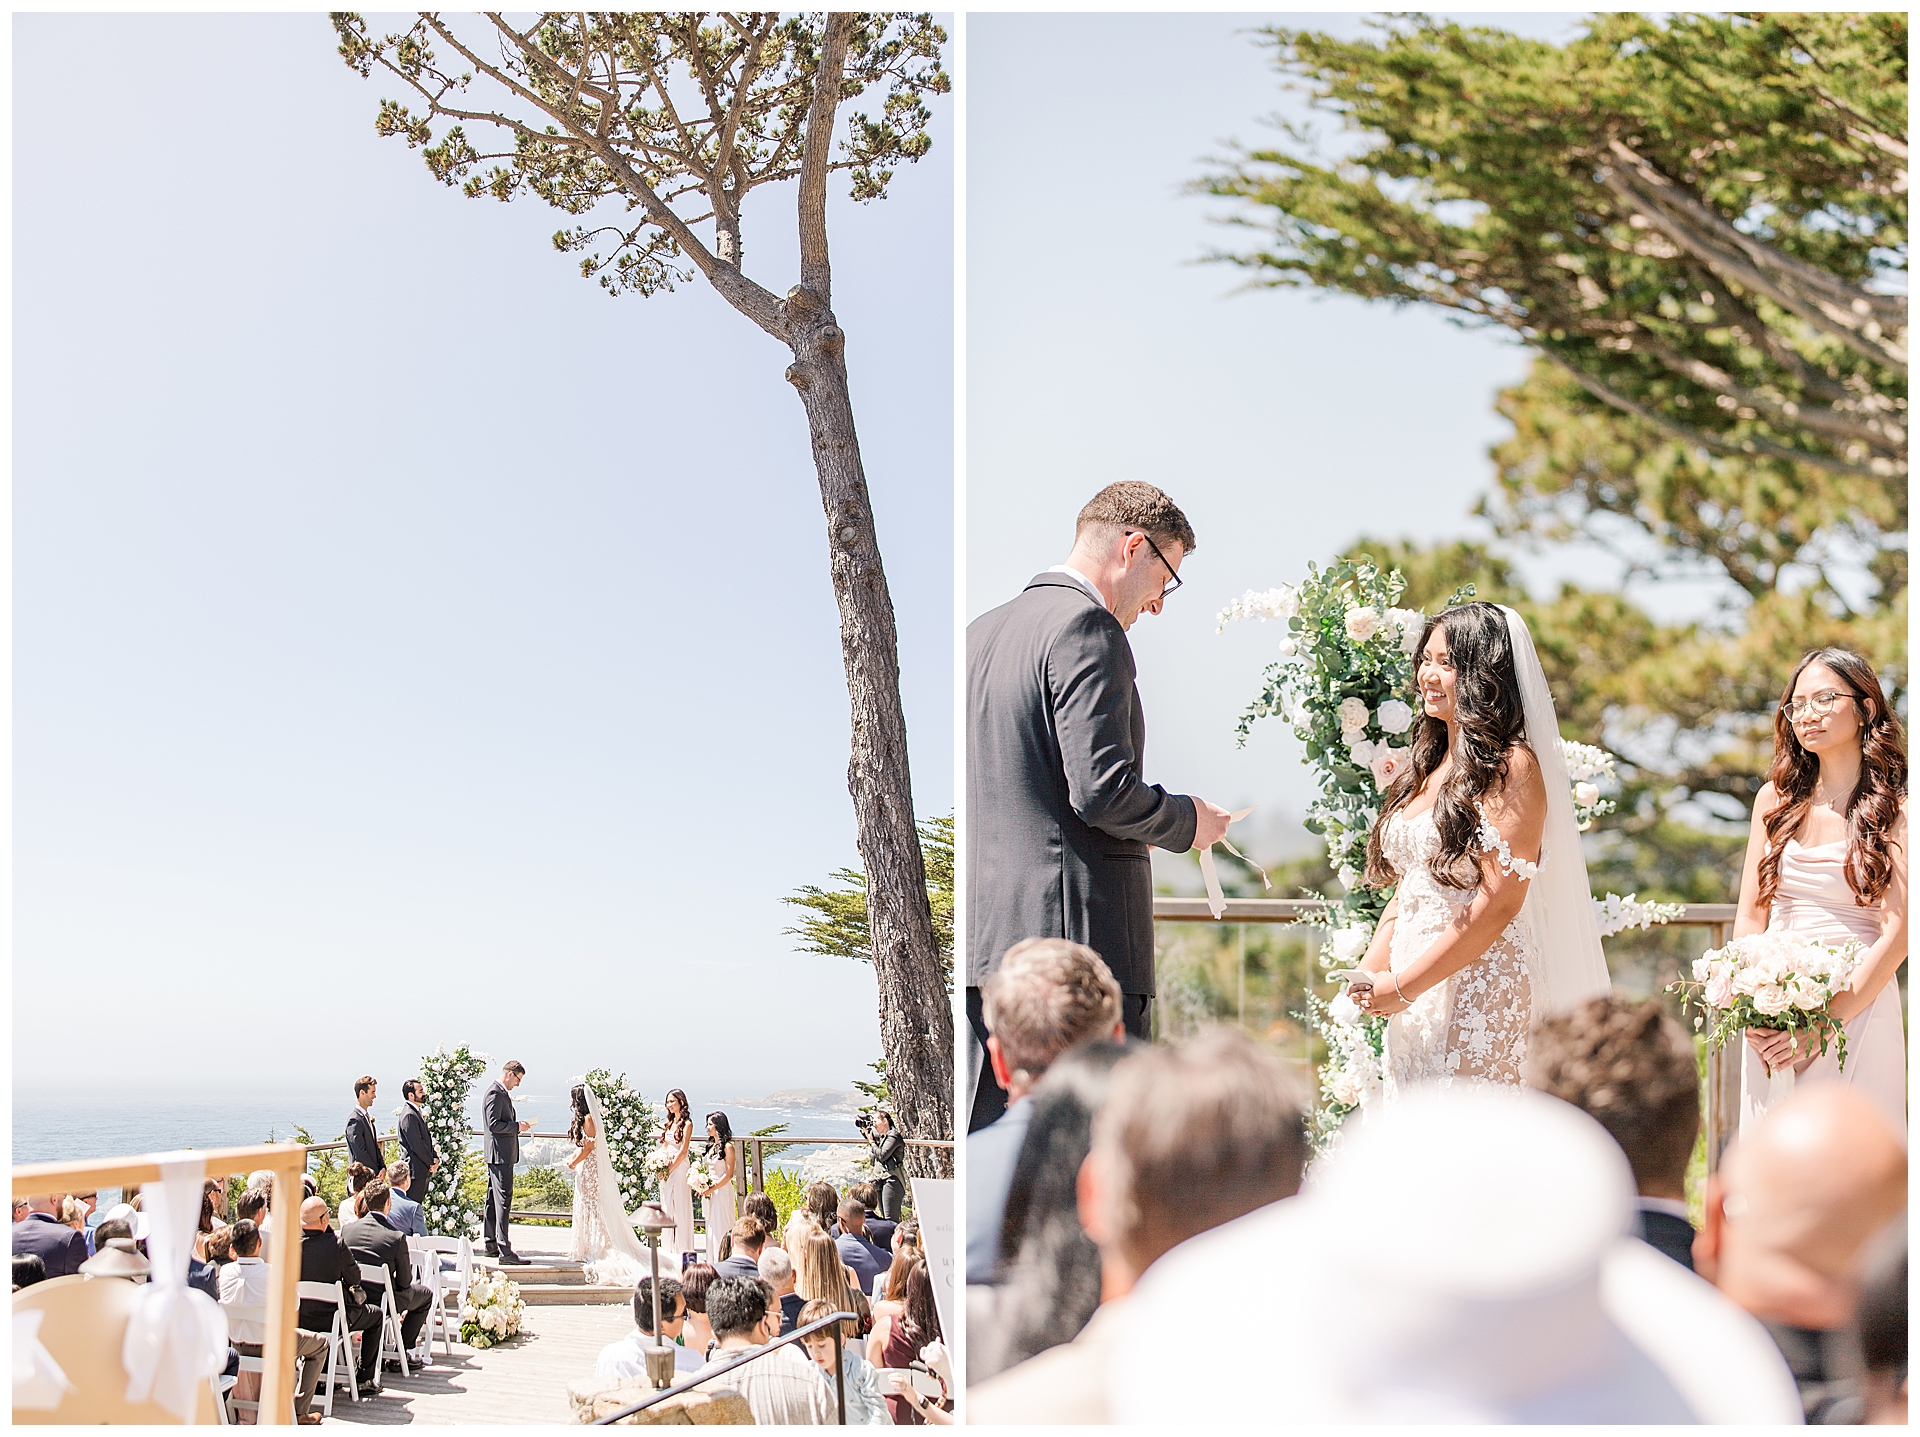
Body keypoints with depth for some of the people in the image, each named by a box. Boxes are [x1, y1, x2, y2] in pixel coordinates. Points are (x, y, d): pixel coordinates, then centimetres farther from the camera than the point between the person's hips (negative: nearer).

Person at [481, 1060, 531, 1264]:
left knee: (494, 1200, 14)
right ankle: (504, 1250, -12)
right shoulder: (495, 1094, -15)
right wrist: (517, 1126, -14)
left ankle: (492, 1245, 21)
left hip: (498, 1154, 11)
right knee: (503, 1200, -11)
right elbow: (493, 1125, -22)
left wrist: (517, 1126, 11)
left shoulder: (501, 1093, 16)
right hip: (500, 1154, -11)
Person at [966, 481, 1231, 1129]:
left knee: (984, 1138, 11)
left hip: (985, 934, 9)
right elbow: (1102, 790, -18)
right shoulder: (1086, 627, -10)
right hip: (1079, 930, -9)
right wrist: (1187, 820, -1)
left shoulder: (981, 630, 16)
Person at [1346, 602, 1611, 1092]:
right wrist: (1370, 972, 2)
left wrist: (1403, 984, -14)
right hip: (1411, 999, 8)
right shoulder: (1427, 767, 15)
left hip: (1479, 985, -7)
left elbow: (1499, 902, -17)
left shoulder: (1513, 767, -9)